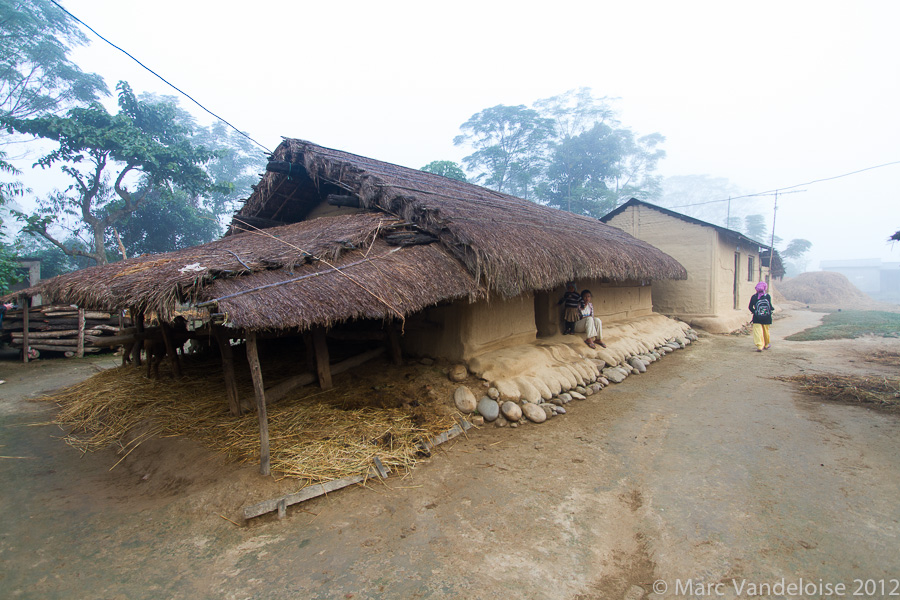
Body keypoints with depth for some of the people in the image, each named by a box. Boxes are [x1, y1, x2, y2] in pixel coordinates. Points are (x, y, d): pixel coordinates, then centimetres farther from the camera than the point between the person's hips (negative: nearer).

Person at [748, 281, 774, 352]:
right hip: (766, 318, 1)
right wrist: (772, 310, 16)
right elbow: (770, 306, -5)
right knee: (766, 331, 17)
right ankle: (766, 345, 34)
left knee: (757, 331, -4)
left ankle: (759, 346, -18)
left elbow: (750, 307, 0)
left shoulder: (754, 297, -3)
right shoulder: (768, 296, -5)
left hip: (757, 318, -1)